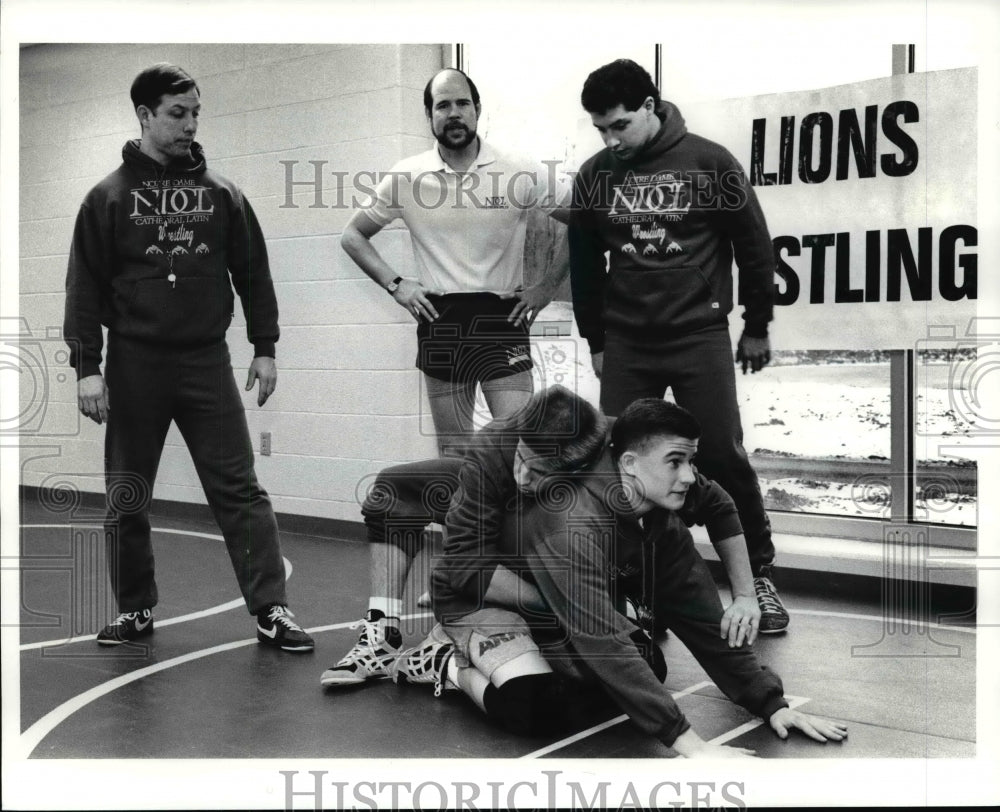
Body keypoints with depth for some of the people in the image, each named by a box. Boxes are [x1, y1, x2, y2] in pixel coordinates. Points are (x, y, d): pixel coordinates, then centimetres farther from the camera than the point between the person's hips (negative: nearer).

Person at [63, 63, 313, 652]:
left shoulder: (221, 194, 6)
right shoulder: (109, 197, 2)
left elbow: (253, 273, 10)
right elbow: (85, 286, 0)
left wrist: (265, 347, 5)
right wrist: (87, 366, -7)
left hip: (207, 361, 0)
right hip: (134, 365, 0)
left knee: (239, 487, -3)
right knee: (127, 497, 8)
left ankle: (271, 609, 1)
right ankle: (136, 609, 23)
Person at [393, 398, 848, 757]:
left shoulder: (661, 521, -12)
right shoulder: (575, 525, -37)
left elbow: (702, 619, -8)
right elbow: (604, 641, -42)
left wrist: (772, 704, -16)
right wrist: (691, 745, -44)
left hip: (542, 615, 9)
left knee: (650, 673, 2)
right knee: (541, 708, -32)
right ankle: (450, 665, -2)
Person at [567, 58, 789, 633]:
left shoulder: (709, 161, -6)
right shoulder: (595, 176, 2)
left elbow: (753, 244, 1)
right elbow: (585, 263, 12)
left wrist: (758, 326, 4)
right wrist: (595, 340, 13)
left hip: (700, 336, -2)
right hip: (626, 343, 3)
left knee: (724, 458, -3)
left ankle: (762, 577, 12)